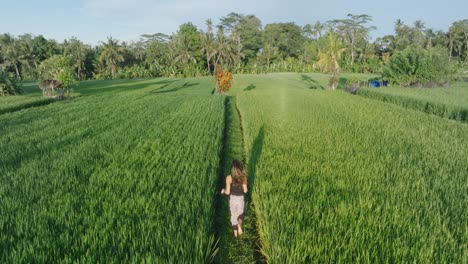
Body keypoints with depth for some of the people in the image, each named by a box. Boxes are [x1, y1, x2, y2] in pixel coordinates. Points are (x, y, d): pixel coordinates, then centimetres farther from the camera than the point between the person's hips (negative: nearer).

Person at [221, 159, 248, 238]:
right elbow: (245, 190, -8)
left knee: (233, 215, 21)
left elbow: (228, 192, -17)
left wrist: (223, 191, 6)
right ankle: (239, 226, 2)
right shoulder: (243, 177, -14)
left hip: (232, 198, -1)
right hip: (240, 198, 1)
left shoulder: (229, 177, -20)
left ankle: (235, 233, 32)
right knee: (240, 214, 27)